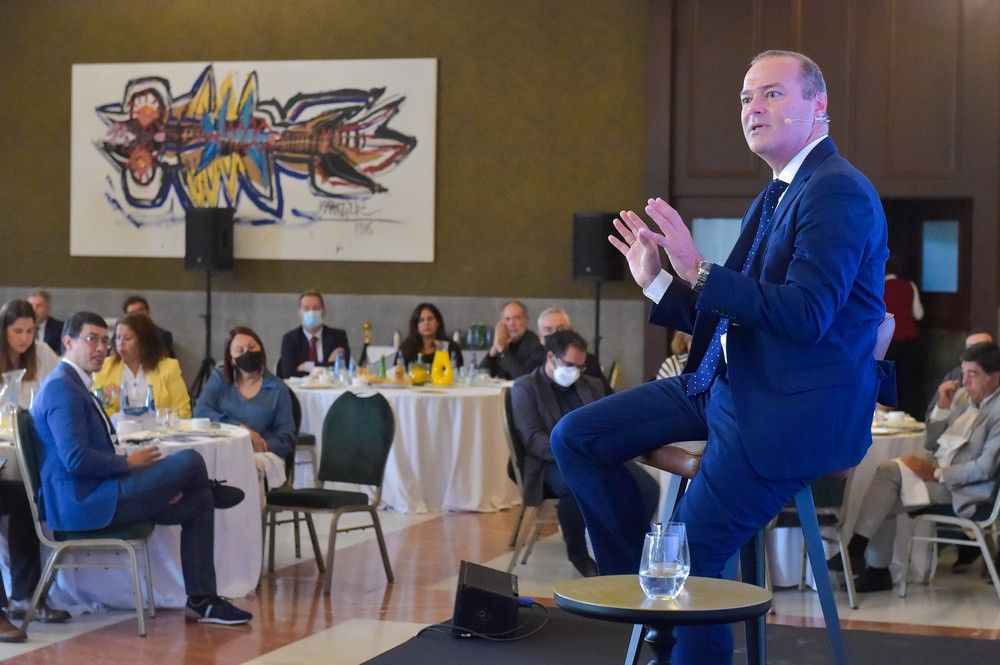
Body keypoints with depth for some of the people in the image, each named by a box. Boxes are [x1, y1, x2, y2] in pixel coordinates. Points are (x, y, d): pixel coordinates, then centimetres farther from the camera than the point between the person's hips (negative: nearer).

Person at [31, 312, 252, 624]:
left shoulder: (74, 384, 18)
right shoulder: (61, 388, -15)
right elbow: (75, 459, -26)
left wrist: (159, 485, 5)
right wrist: (129, 462, -12)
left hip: (94, 495, 11)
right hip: (83, 503, -11)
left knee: (199, 502, 8)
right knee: (190, 461, -15)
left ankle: (201, 600, 6)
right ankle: (213, 491, 23)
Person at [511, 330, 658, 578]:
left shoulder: (592, 385, 22)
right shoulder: (525, 388, 3)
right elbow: (533, 439, -9)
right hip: (554, 461, -5)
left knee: (648, 488, -23)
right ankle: (577, 553, -13)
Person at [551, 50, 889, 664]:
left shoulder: (839, 192, -14)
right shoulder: (772, 199, 16)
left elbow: (806, 316, -25)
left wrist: (699, 272, -27)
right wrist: (657, 282, 5)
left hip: (794, 408, -10)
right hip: (729, 383, 10)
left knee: (690, 560, -11)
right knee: (577, 438, 4)